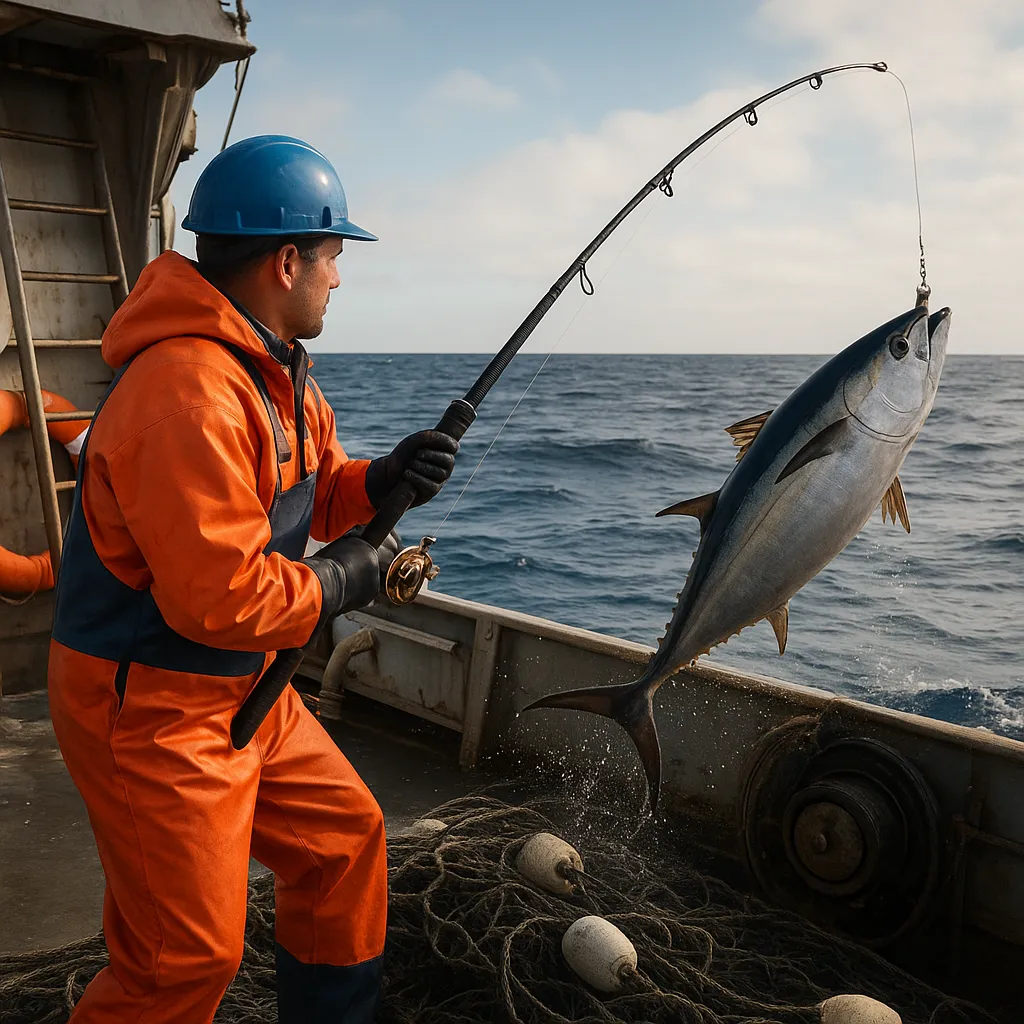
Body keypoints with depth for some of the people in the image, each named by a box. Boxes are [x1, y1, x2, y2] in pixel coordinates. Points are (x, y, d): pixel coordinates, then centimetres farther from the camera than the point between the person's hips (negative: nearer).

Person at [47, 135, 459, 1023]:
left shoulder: (277, 369, 7)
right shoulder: (190, 392, -28)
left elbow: (310, 492, 17)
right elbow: (218, 596, -30)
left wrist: (381, 481, -4)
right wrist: (339, 582, -14)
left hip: (241, 687, 10)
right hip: (149, 707, -10)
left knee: (346, 837, 18)